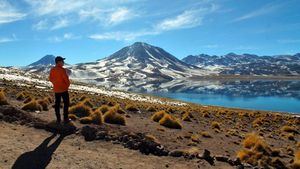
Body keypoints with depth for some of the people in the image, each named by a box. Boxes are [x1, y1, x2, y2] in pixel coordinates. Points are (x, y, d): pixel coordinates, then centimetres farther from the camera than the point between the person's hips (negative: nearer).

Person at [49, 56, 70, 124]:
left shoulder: (52, 70, 0)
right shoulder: (62, 70, -19)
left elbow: (50, 79, 8)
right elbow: (66, 79, -19)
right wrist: (68, 85, 1)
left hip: (56, 90, 6)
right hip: (64, 89, -6)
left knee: (57, 104, 12)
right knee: (66, 104, 7)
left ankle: (58, 119, 18)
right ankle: (65, 119, 10)